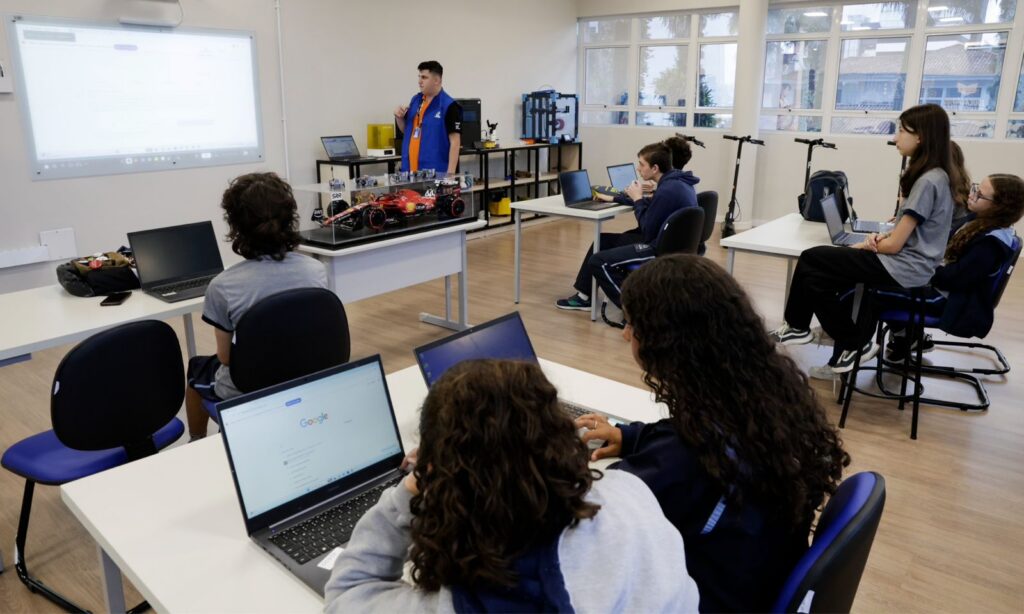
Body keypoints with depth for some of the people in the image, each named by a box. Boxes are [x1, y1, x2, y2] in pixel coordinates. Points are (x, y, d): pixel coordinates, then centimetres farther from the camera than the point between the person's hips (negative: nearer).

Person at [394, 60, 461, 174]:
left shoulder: (449, 106, -10)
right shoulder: (415, 100, 10)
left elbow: (455, 142, -13)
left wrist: (450, 173, -19)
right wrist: (399, 117, 0)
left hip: (436, 172, -6)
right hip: (411, 169, 7)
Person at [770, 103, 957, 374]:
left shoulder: (929, 181, -20)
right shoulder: (935, 176, 11)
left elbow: (894, 245, -19)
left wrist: (865, 245, -1)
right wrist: (881, 236, -1)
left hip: (903, 268, -9)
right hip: (905, 262, 9)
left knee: (811, 261, -7)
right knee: (815, 276, 2)